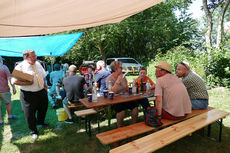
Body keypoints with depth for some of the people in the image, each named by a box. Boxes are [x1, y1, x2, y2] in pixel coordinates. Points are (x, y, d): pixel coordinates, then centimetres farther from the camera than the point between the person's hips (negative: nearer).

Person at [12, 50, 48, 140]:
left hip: (41, 92, 6)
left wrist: (45, 85, 14)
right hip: (28, 94, -6)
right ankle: (33, 131, 31)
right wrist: (27, 83, -27)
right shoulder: (20, 67, -14)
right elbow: (15, 81, -18)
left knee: (43, 108, 23)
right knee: (30, 114, 7)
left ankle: (40, 121, 54)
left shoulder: (38, 64, 4)